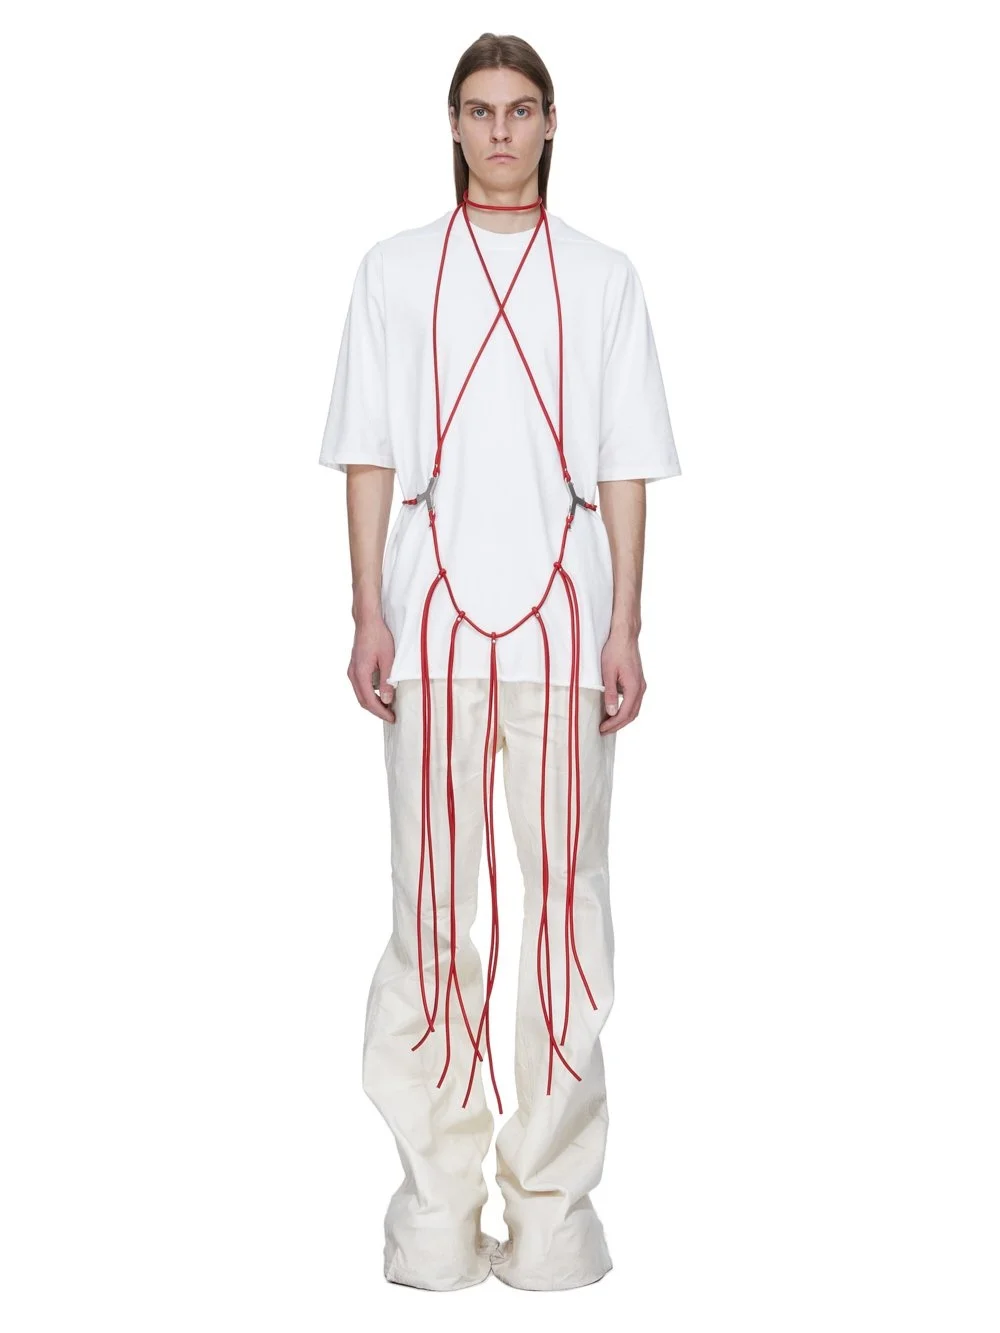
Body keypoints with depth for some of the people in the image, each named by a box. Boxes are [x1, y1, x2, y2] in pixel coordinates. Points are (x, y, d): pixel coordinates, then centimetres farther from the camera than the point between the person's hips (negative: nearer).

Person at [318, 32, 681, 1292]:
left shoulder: (604, 278, 12)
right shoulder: (393, 271, 12)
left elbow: (624, 469, 8)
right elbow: (369, 455, 8)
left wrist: (626, 628, 0)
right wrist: (368, 616, -2)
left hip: (563, 624, 0)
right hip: (435, 620, 0)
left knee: (564, 894, 0)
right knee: (434, 899, 0)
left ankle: (552, 1189, 10)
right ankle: (437, 1190, 10)